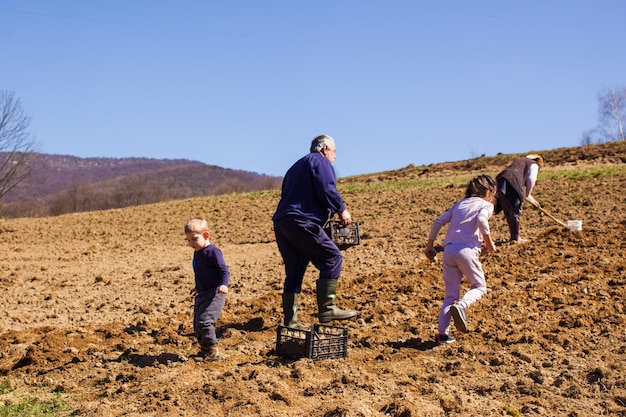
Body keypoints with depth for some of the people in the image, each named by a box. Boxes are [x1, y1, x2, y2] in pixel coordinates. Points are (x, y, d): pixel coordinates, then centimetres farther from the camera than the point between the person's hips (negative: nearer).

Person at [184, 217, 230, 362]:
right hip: (202, 295, 10)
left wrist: (224, 284, -33)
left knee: (204, 321, -18)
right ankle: (205, 350, 24)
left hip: (214, 294, -10)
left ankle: (212, 351, -9)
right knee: (197, 325, 12)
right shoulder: (197, 253, 13)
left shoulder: (212, 251, -15)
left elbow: (224, 270, -18)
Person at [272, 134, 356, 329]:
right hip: (301, 221, -9)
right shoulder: (320, 161, 4)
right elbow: (326, 190, -11)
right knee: (332, 258, -6)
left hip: (281, 222, 9)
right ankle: (326, 309, -11)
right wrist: (341, 210, 2)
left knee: (294, 271, 10)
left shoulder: (297, 166, 31)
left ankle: (290, 319, 8)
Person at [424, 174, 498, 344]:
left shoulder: (459, 204, 25)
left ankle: (442, 333, 2)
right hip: (466, 250, -5)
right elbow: (481, 219, -13)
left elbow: (438, 221, 17)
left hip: (448, 250, 5)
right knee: (479, 287, 14)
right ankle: (460, 306, -15)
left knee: (450, 294, 12)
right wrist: (488, 240, -3)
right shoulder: (486, 205, 10)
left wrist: (430, 245, 23)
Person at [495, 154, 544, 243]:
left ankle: (513, 237, 18)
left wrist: (530, 198, 41)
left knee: (508, 212, 13)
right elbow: (531, 179, -2)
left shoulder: (519, 161, 38)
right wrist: (527, 195, 11)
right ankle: (515, 238, -7)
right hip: (512, 182, -8)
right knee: (516, 211, -4)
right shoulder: (534, 165, 15)